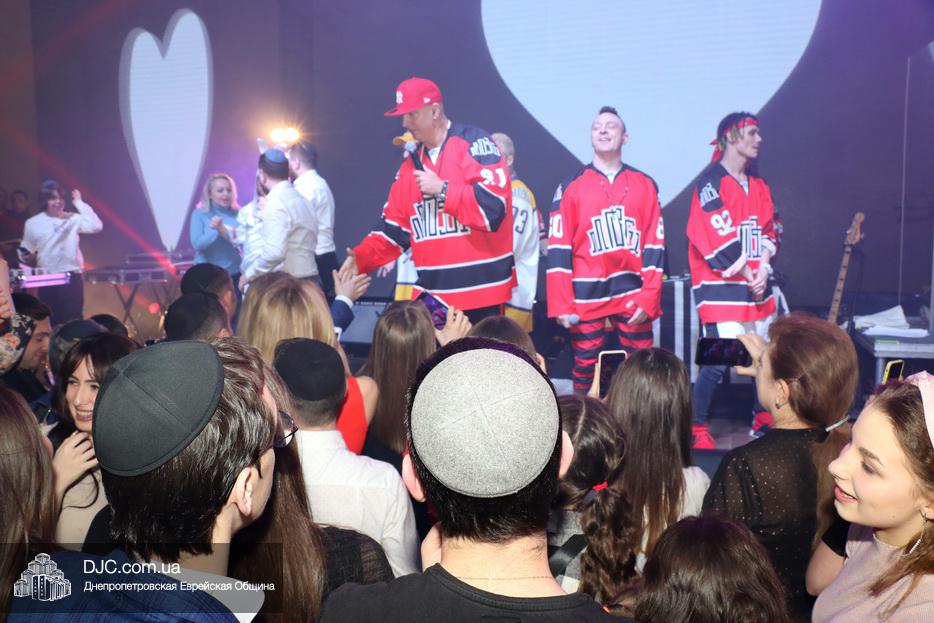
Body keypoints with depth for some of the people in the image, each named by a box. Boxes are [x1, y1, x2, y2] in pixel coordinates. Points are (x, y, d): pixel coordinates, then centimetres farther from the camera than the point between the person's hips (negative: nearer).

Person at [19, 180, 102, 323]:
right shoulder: (33, 223, 6)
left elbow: (96, 226, -17)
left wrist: (80, 203, -13)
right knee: (51, 320, 7)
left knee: (74, 320, -1)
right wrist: (27, 258, -5)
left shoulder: (73, 219, 0)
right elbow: (25, 250, 18)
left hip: (71, 277, -2)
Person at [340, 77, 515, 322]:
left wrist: (442, 189, -13)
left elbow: (493, 205, -20)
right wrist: (361, 257, 1)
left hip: (481, 294, -6)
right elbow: (395, 226, 15)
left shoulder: (474, 143, -7)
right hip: (431, 297, 7)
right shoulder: (411, 165, 14)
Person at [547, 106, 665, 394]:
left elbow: (654, 246, 5)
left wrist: (648, 298, -5)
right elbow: (559, 249, -1)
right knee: (585, 368, 5)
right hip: (587, 295, -1)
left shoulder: (645, 185, 8)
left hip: (633, 294, 1)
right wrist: (561, 304, -7)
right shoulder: (572, 186, 3)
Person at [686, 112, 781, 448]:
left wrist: (764, 267, -3)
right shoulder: (710, 181, -6)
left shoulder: (759, 186, 18)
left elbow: (768, 231, 15)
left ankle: (763, 420, 26)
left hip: (757, 286, 8)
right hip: (720, 286, -7)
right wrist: (746, 275, -12)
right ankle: (698, 430, 1)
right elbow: (716, 236, -14)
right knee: (719, 360, -10)